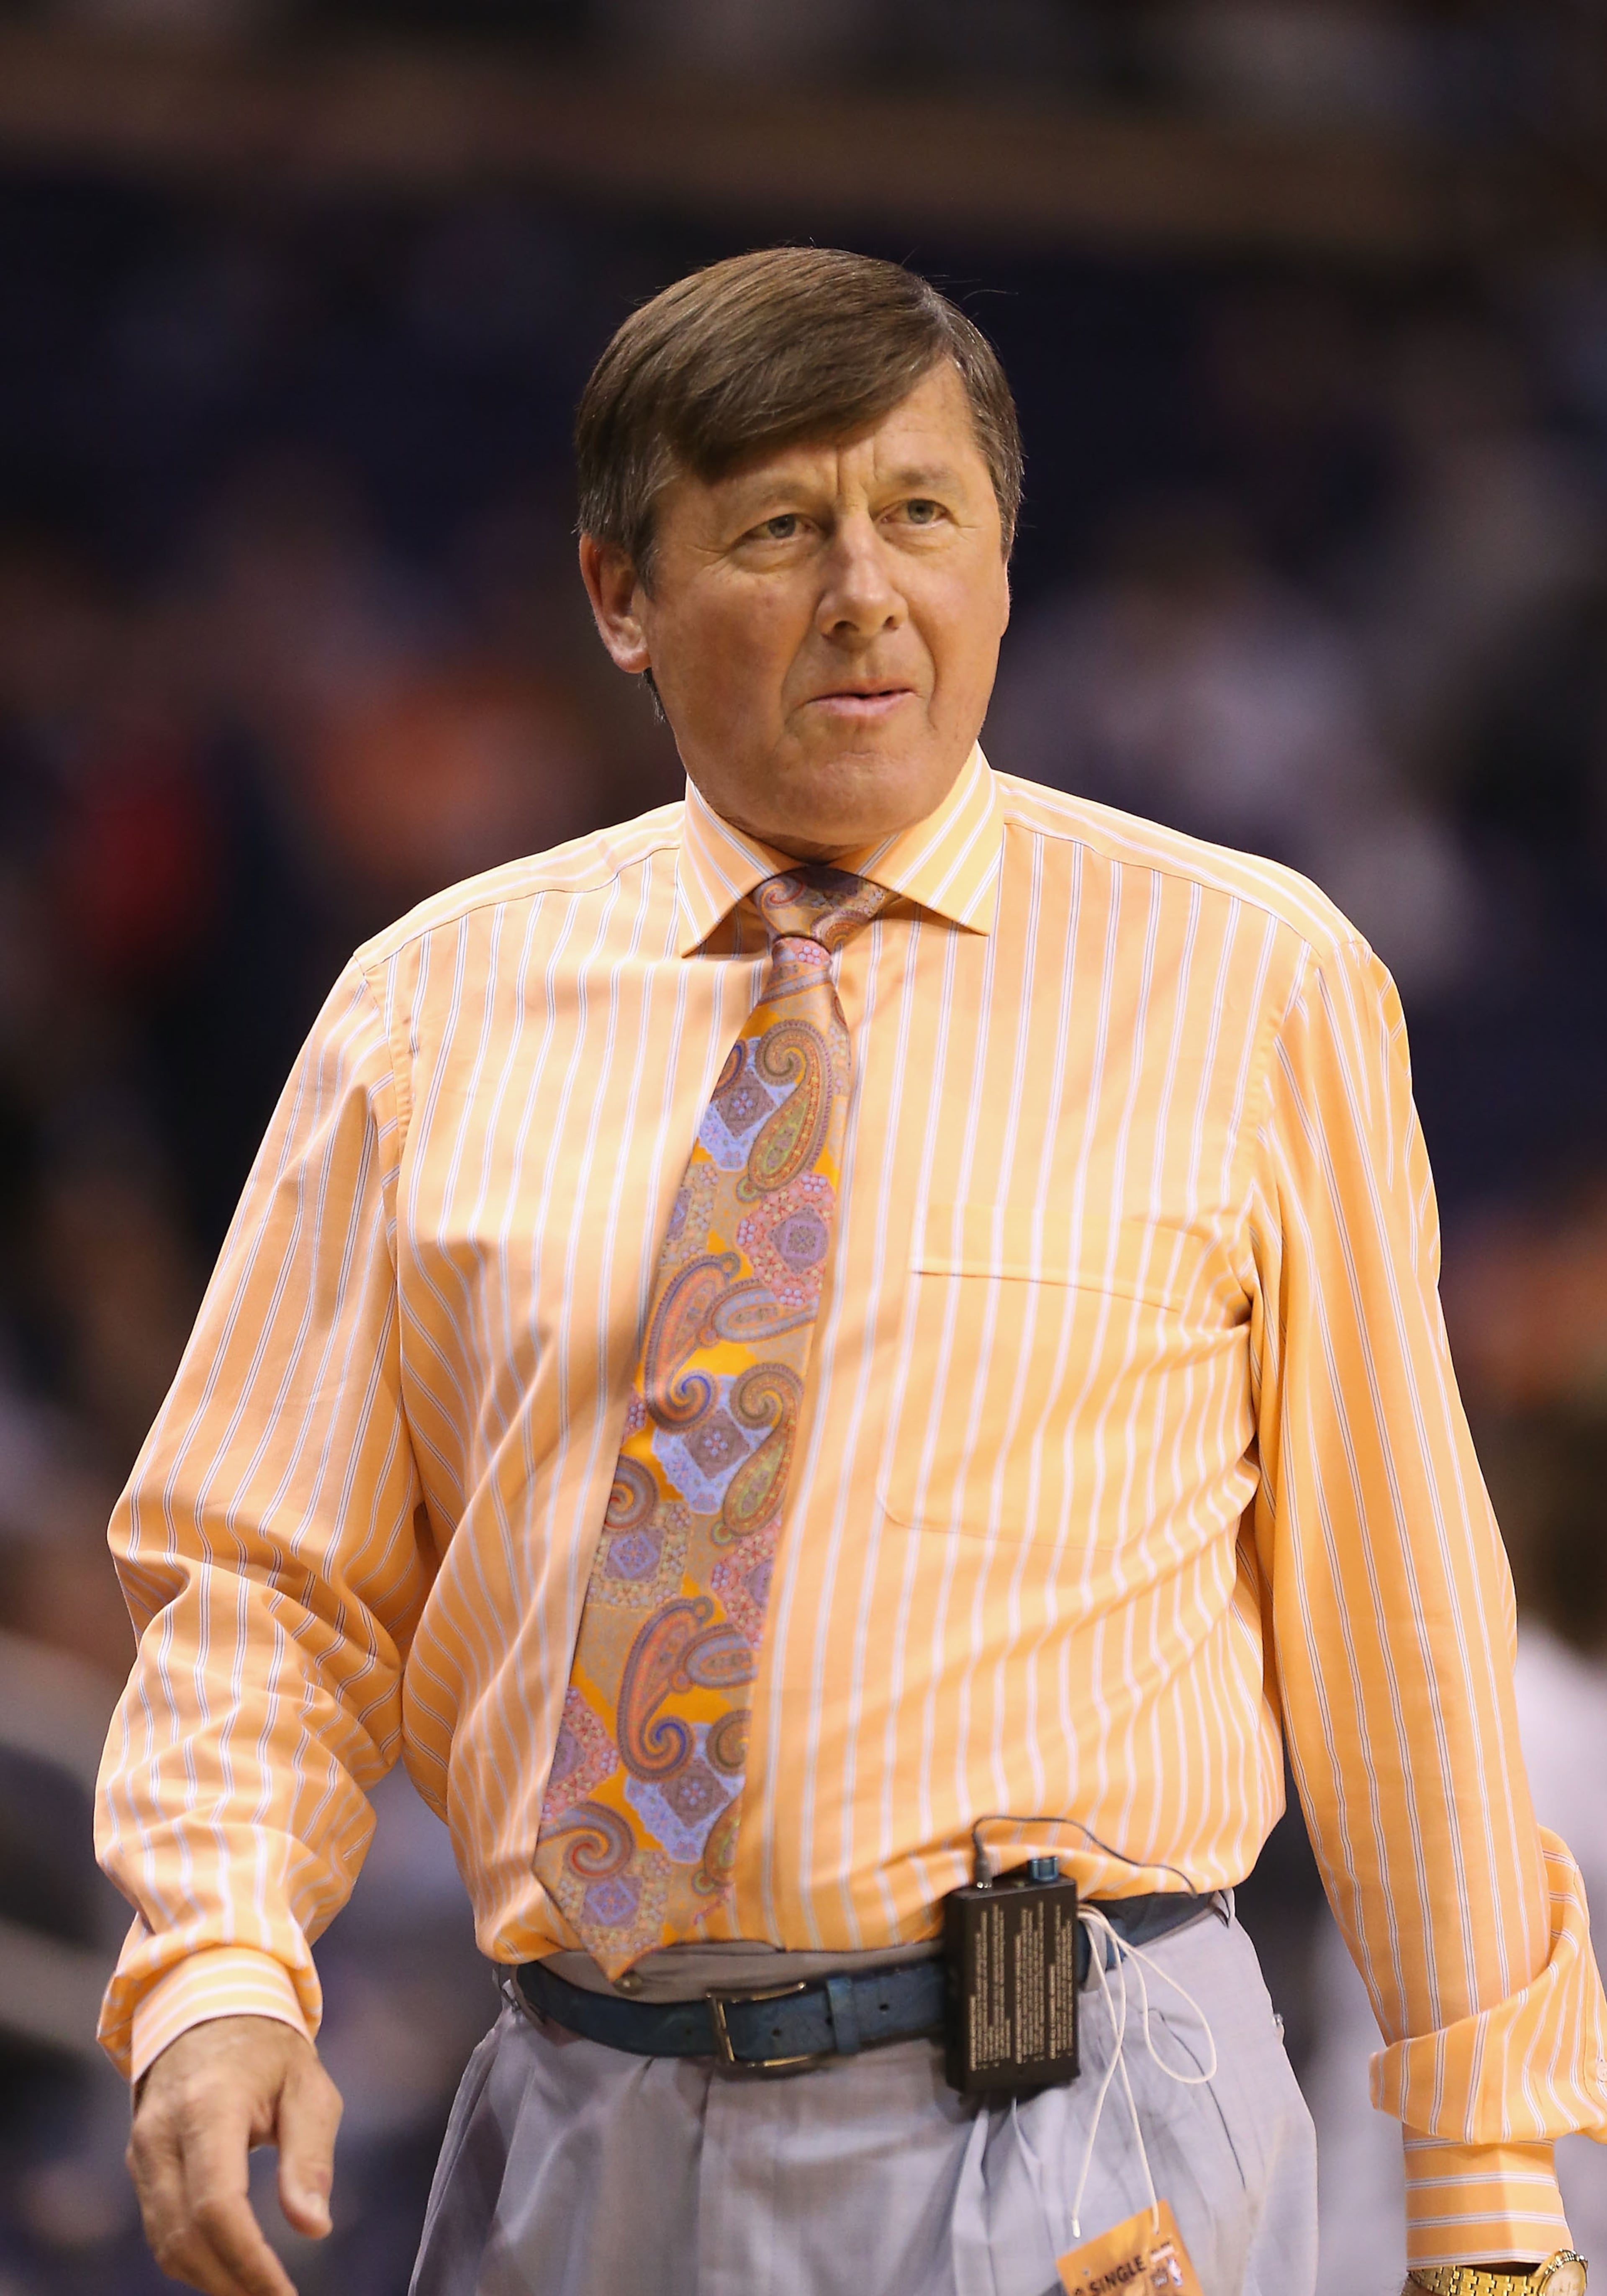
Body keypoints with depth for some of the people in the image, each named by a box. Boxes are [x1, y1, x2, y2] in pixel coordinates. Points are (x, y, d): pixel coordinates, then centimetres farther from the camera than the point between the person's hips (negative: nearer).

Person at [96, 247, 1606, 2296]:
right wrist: (217, 1973, -10)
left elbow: (1397, 1613, 3)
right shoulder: (435, 1010, 8)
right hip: (577, 2131, 3)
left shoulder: (1247, 986, 2)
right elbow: (264, 1577, 9)